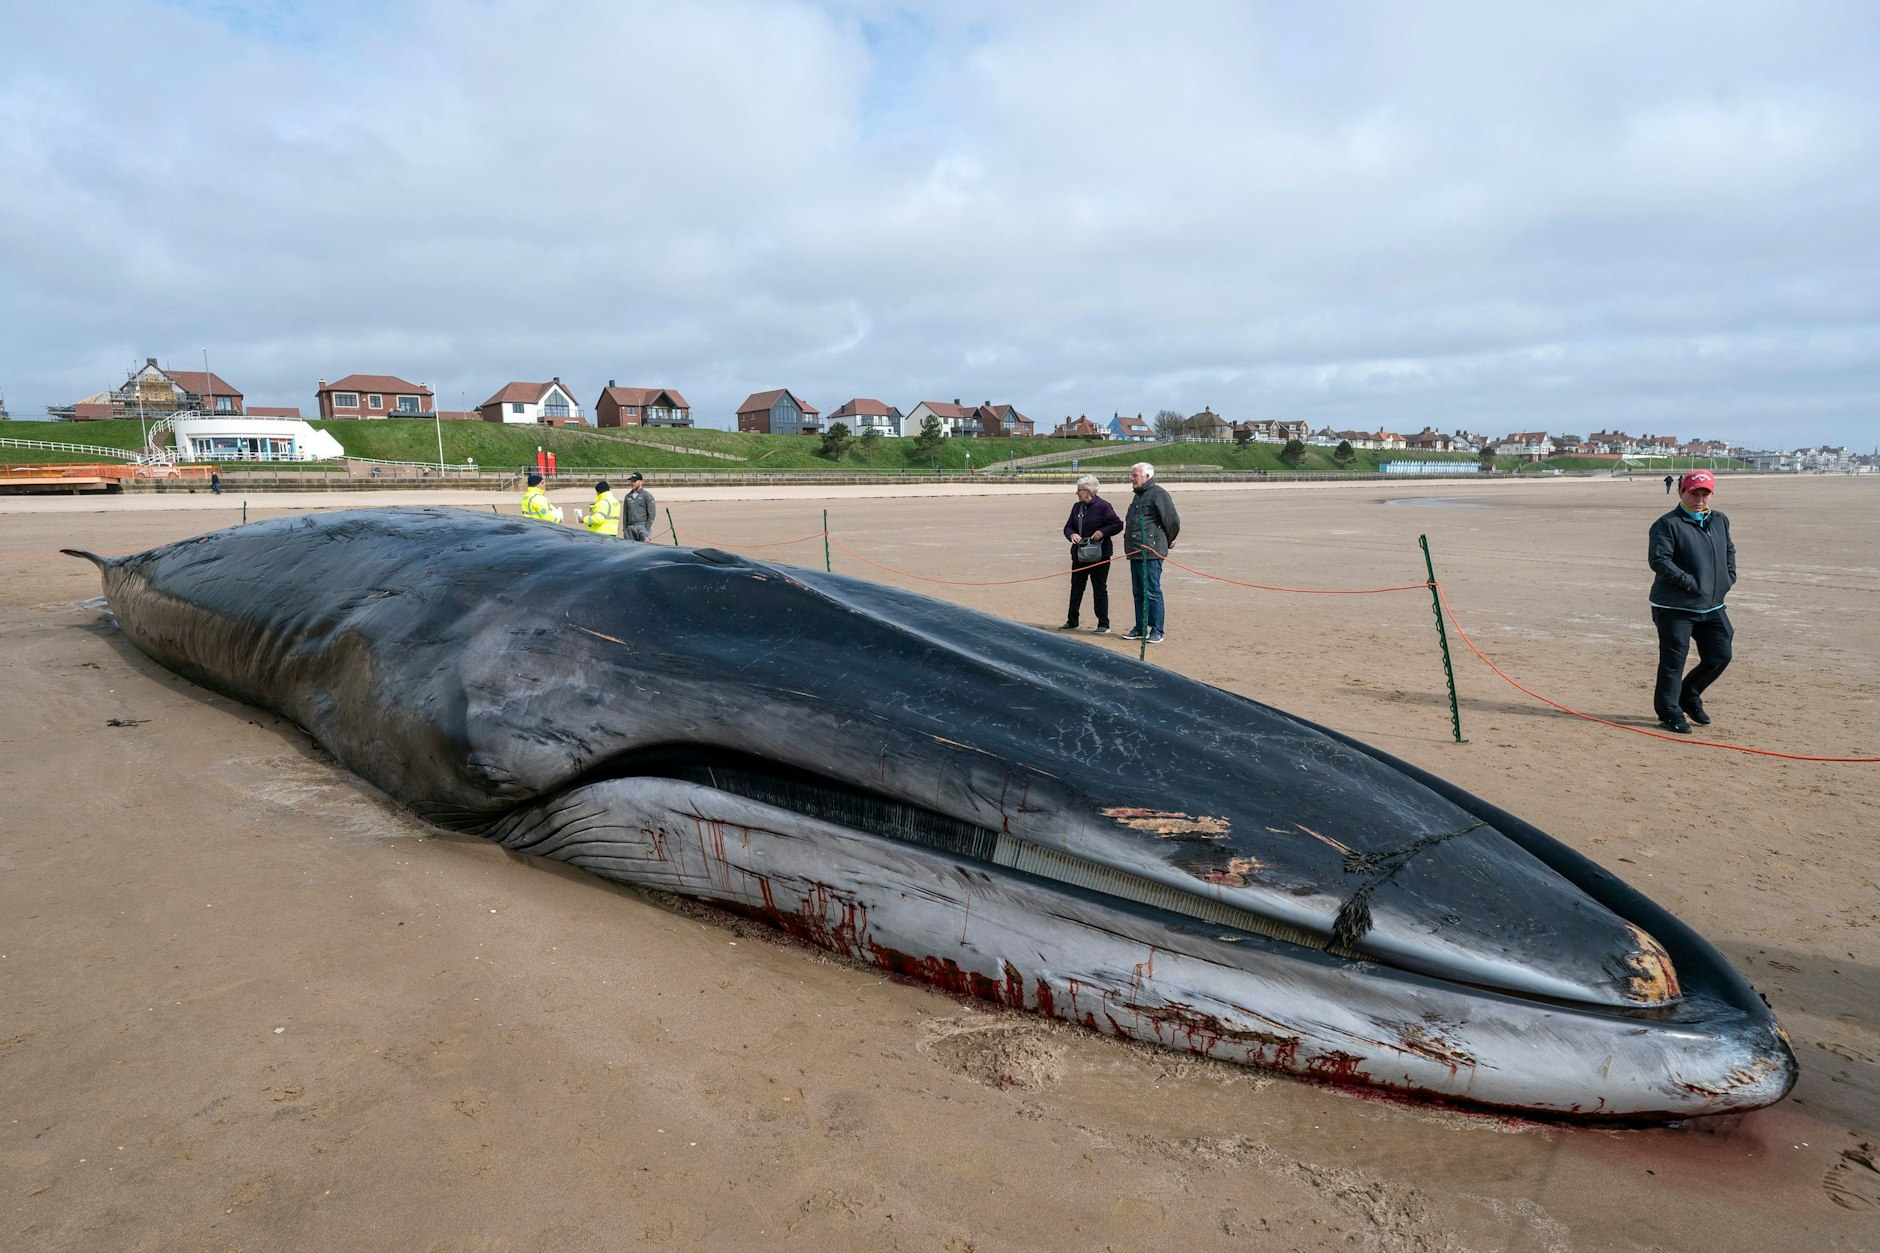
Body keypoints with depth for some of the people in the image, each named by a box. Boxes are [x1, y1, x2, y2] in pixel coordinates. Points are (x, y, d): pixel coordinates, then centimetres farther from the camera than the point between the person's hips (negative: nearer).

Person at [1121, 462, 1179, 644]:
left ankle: (1157, 631, 1)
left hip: (1150, 553, -9)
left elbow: (1173, 522, -13)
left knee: (1152, 592, -5)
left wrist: (1167, 542, 0)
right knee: (1138, 593, 14)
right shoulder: (1138, 495, 19)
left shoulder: (1158, 493, -11)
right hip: (1135, 552, 10)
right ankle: (1140, 629, 22)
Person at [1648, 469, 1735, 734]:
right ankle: (1669, 712, 10)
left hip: (1713, 606, 7)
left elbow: (1729, 551, 27)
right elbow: (1658, 560, -20)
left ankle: (1689, 696, 32)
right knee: (1673, 661, -1)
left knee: (1720, 656, 11)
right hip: (1675, 607, -7)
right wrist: (1690, 582, -22)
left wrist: (1729, 578, 12)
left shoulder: (1720, 521, 13)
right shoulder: (1668, 524, -11)